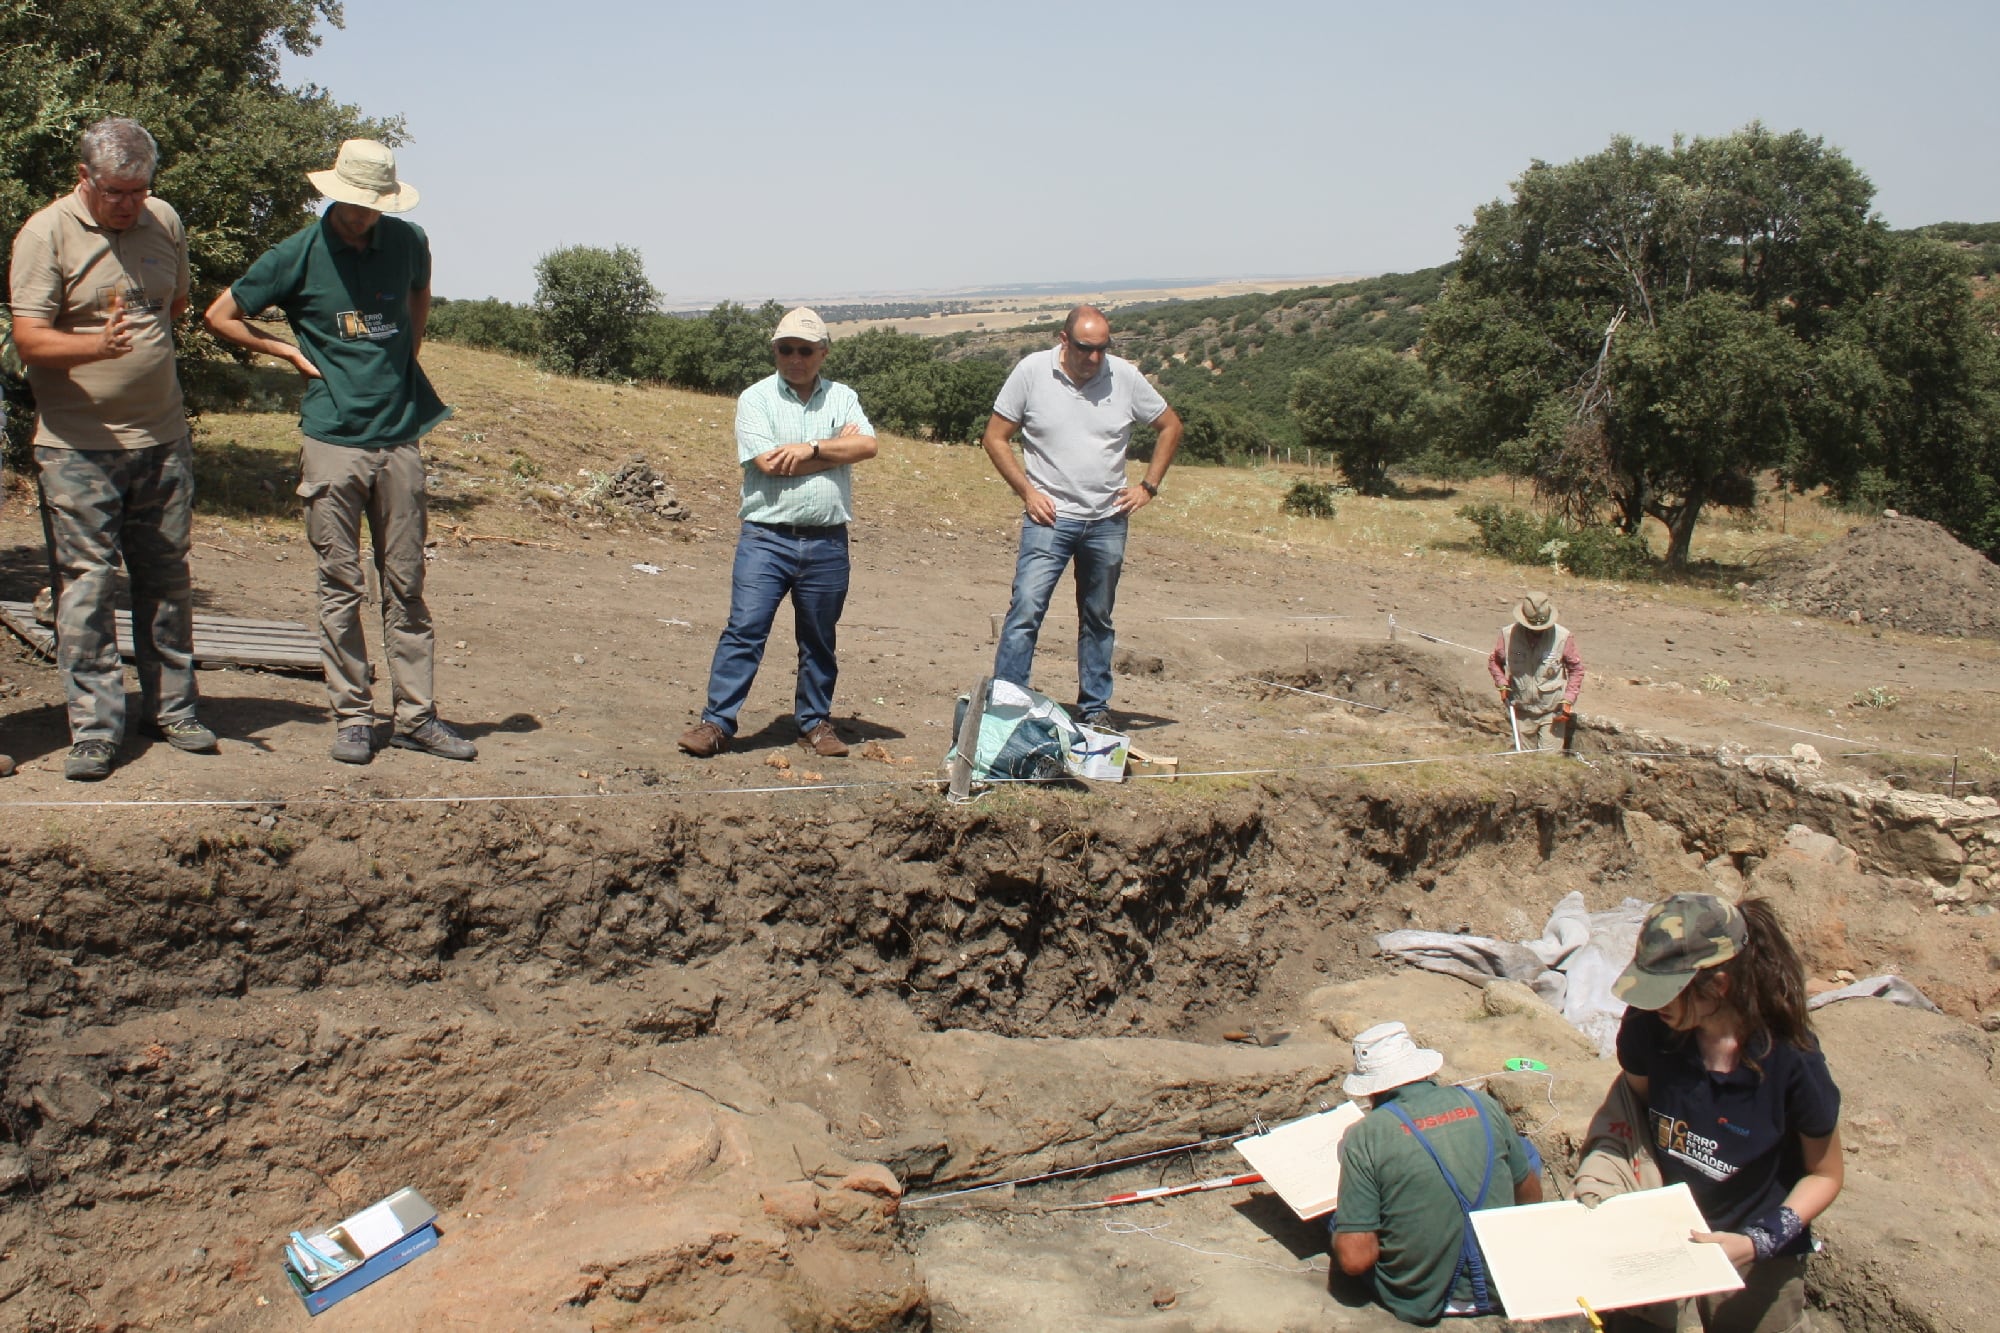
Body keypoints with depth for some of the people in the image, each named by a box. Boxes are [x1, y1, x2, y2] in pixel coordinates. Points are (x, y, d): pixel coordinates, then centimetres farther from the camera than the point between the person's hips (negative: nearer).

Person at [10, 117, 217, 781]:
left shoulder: (165, 221, 8)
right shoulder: (46, 234, -8)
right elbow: (28, 338, -15)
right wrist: (96, 345, -31)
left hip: (162, 436, 5)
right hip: (78, 445, -5)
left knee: (167, 578, 10)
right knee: (85, 583, -4)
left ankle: (172, 707, 21)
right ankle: (94, 728, 1)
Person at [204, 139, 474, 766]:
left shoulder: (408, 242, 6)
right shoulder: (300, 254, -3)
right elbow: (221, 315, 6)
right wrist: (293, 353, 4)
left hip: (399, 438, 3)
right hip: (334, 439, -3)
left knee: (406, 584, 5)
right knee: (341, 586, 1)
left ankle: (416, 715, 11)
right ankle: (352, 718, 10)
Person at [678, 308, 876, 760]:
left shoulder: (842, 397, 11)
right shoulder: (756, 398, 2)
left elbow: (867, 445, -5)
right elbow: (769, 463, -12)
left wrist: (812, 448, -14)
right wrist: (838, 449, -4)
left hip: (827, 542, 3)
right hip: (766, 537, -2)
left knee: (819, 639, 11)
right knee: (744, 630, -7)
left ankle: (815, 722, 23)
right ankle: (716, 722, -3)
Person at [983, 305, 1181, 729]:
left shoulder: (1125, 376, -2)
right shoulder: (1032, 371, -7)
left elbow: (1170, 426, 11)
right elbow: (995, 437, 0)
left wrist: (1148, 486, 4)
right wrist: (1027, 491, -8)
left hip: (1108, 521, 3)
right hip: (1049, 518, -3)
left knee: (1098, 620, 13)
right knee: (1025, 610, -13)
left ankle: (1095, 709, 23)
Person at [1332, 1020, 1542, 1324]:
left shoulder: (1364, 1137, -16)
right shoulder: (1482, 1105, -6)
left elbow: (1355, 1259, -19)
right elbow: (1532, 1196, 8)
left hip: (1421, 1304, -1)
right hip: (1500, 1292, 2)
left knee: (1339, 1225, 26)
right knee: (1524, 1149, 23)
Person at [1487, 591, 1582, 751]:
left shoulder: (1562, 637, -14)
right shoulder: (1509, 634, -10)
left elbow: (1576, 668, -1)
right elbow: (1494, 661, 8)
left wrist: (1568, 700, -7)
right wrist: (1502, 684, -7)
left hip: (1552, 713, -2)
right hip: (1522, 712, 2)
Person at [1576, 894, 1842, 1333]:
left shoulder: (1792, 1062, -24)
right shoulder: (1648, 1029, -17)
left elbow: (1825, 1176, -9)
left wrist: (1756, 1244, -21)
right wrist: (1600, 1176, -11)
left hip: (1757, 1268, -2)